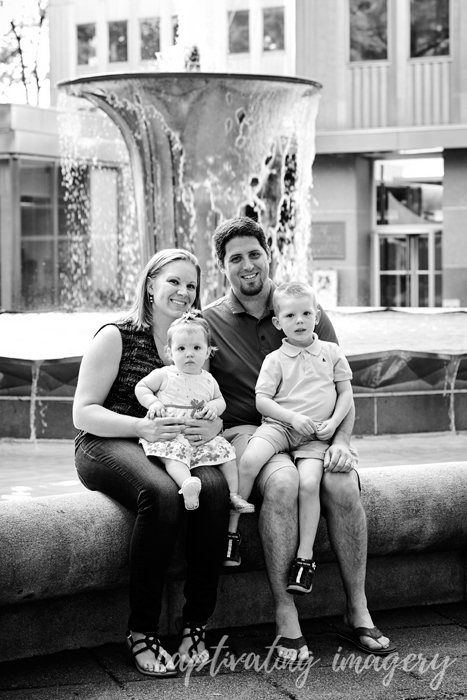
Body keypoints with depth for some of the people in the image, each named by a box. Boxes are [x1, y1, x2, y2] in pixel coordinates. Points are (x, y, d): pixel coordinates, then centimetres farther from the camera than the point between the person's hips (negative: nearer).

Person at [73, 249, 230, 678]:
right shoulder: (117, 337, 3)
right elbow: (83, 413, -4)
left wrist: (213, 425, -11)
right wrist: (143, 427, -20)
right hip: (109, 447, -4)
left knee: (214, 488, -30)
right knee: (162, 494, -37)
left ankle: (196, 626, -23)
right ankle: (142, 631, -26)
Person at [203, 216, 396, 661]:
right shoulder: (207, 322, 7)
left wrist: (341, 440, -8)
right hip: (245, 430, -2)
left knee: (343, 484, -30)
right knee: (282, 482, -36)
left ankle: (357, 613, -16)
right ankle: (284, 616, -28)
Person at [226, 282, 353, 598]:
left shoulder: (332, 353, 10)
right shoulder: (275, 359, 6)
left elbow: (346, 393, 12)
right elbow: (262, 399, 0)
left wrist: (333, 423, -4)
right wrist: (293, 418, -14)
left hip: (315, 437, 0)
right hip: (278, 426, 0)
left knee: (309, 483, -24)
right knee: (249, 459, -30)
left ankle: (305, 557, -15)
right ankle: (230, 529, -19)